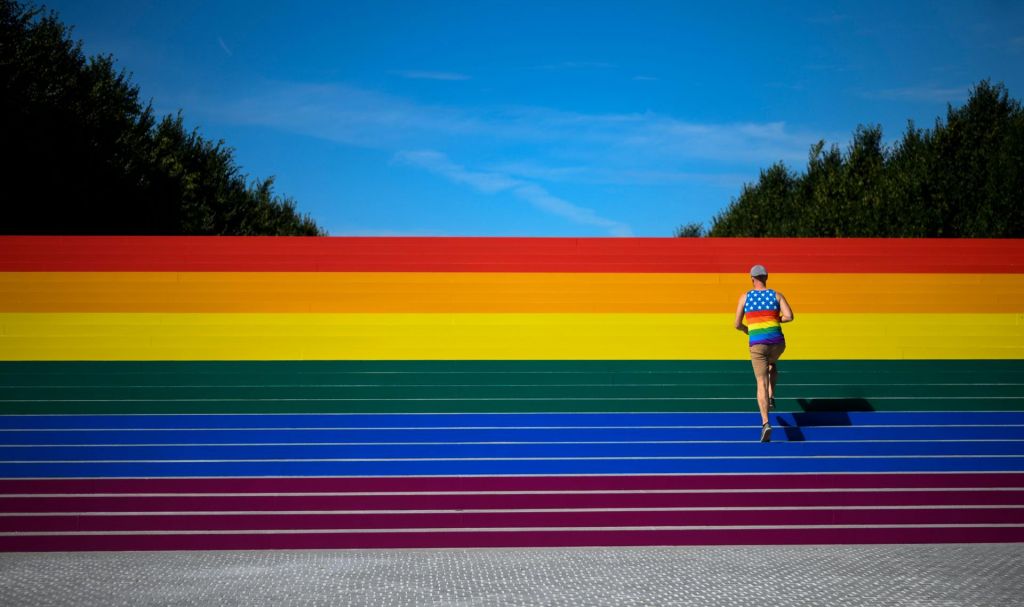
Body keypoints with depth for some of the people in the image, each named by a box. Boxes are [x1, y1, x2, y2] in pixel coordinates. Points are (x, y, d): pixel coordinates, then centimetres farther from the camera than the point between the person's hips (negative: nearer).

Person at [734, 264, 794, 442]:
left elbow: (737, 324, 4)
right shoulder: (777, 295, 6)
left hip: (757, 344, -2)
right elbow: (789, 316, -7)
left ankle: (766, 423, -21)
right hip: (777, 342, 2)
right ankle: (771, 398, 27)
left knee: (762, 383, -4)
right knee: (772, 364, 38)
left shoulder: (745, 297, 5)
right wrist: (775, 320, 14)